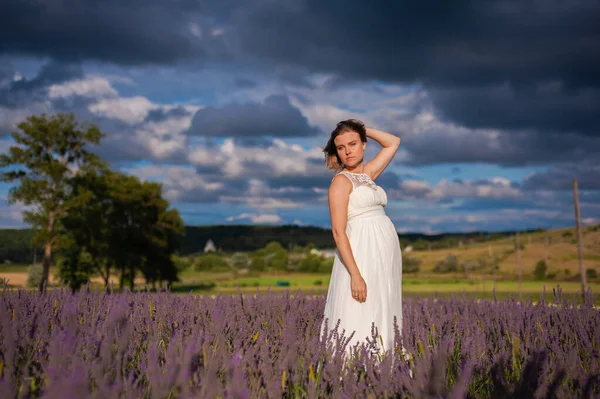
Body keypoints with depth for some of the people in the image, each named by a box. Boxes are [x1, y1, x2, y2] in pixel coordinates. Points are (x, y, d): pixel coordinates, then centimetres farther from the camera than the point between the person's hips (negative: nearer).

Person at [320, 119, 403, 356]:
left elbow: (393, 142, 28)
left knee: (380, 319, 7)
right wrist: (355, 275, -21)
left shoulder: (367, 174, 15)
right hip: (361, 254, -7)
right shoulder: (341, 181, -4)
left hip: (386, 255, 7)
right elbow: (338, 231, -12)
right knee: (360, 321, -8)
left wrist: (361, 129, 16)